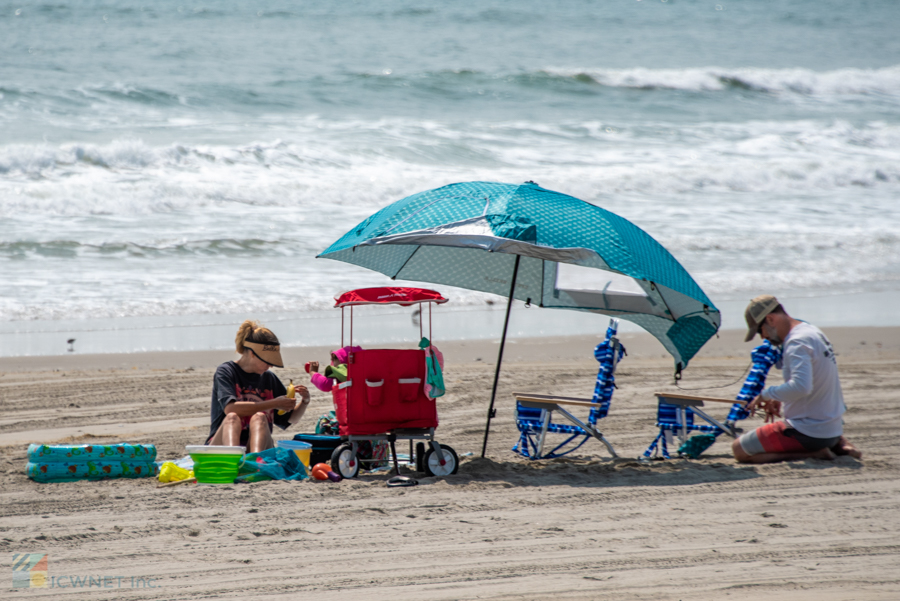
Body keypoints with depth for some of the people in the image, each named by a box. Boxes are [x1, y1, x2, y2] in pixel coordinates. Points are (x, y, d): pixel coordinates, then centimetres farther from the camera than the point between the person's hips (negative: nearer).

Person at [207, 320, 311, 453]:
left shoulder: (269, 378, 17)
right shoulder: (226, 371, 2)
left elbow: (291, 419, 25)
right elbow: (230, 408, -17)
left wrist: (304, 401, 2)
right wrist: (274, 404, -15)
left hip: (257, 445, 3)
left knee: (259, 417, -28)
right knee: (232, 417, -33)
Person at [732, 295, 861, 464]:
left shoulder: (797, 343, -20)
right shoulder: (813, 331, 12)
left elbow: (801, 387, -35)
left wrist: (766, 394, -20)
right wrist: (780, 399, 16)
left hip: (808, 433, -10)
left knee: (739, 450, -6)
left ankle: (813, 453, -10)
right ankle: (838, 443, 11)